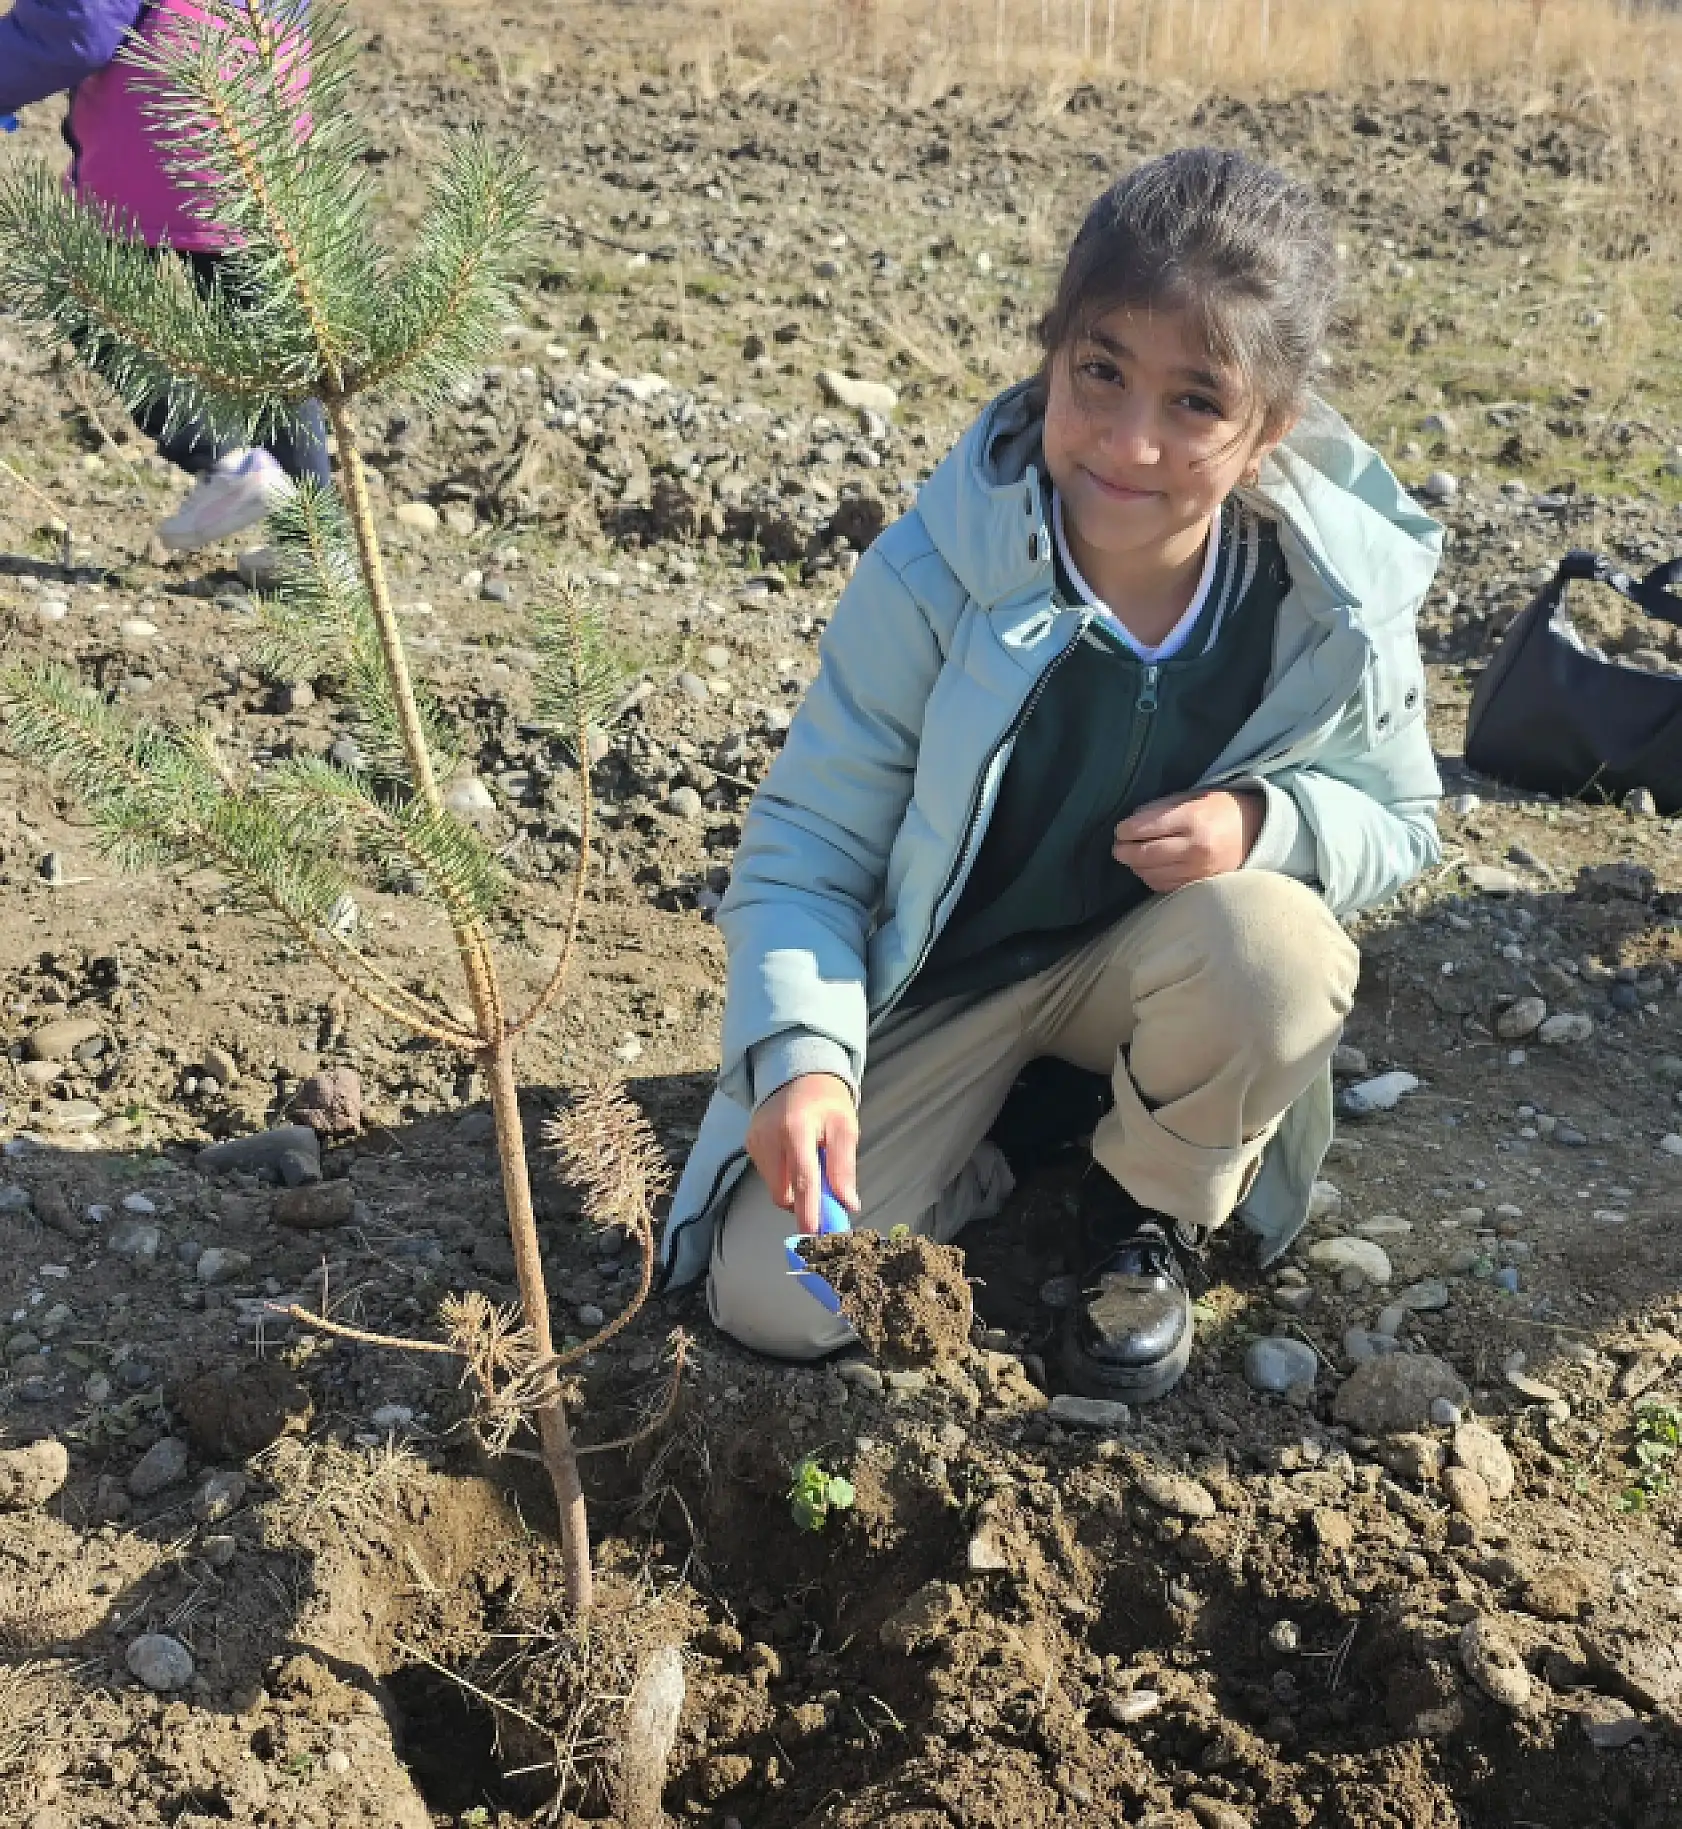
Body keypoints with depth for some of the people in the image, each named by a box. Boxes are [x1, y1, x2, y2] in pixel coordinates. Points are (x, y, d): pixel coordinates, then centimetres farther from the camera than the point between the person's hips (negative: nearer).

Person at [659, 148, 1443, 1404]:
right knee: (772, 1297, -14)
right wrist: (801, 1055, -35)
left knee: (1277, 943, -35)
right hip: (940, 976, -1)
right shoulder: (932, 579, -25)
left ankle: (1147, 1214, -2)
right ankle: (1004, 1135, 17)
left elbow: (1398, 824, -3)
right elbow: (808, 845, -18)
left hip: (1158, 964, 1)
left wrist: (1264, 822, -27)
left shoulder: (1342, 598, -20)